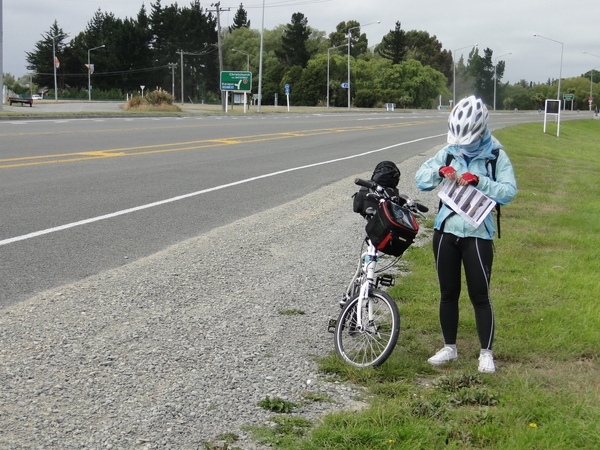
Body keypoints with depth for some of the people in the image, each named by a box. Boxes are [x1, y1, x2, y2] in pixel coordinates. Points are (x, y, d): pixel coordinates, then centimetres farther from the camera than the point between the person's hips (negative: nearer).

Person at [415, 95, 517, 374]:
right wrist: (440, 171, -14)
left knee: (480, 296, -1)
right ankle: (449, 348, 25)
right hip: (445, 232, 4)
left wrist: (479, 181, -23)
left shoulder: (496, 156, -3)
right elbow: (420, 179, 5)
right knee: (448, 294, 12)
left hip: (478, 235, -4)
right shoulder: (449, 153, 7)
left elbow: (509, 192, -12)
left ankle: (486, 353, 12)